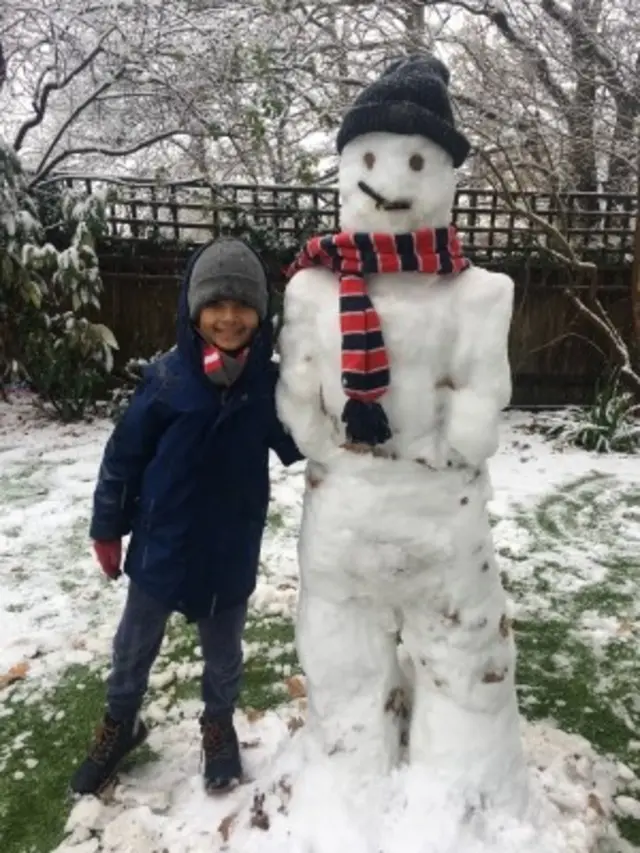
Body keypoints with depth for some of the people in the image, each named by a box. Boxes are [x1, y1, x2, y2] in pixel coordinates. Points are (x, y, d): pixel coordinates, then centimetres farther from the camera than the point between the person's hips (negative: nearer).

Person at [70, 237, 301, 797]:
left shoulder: (270, 383, -10)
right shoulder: (168, 378, -16)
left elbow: (297, 446, 2)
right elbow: (125, 455, -7)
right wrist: (108, 528, 0)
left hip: (232, 551, 1)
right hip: (161, 545, -1)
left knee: (224, 653, 21)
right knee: (135, 645, 21)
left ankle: (219, 725, 48)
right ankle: (120, 723, 47)